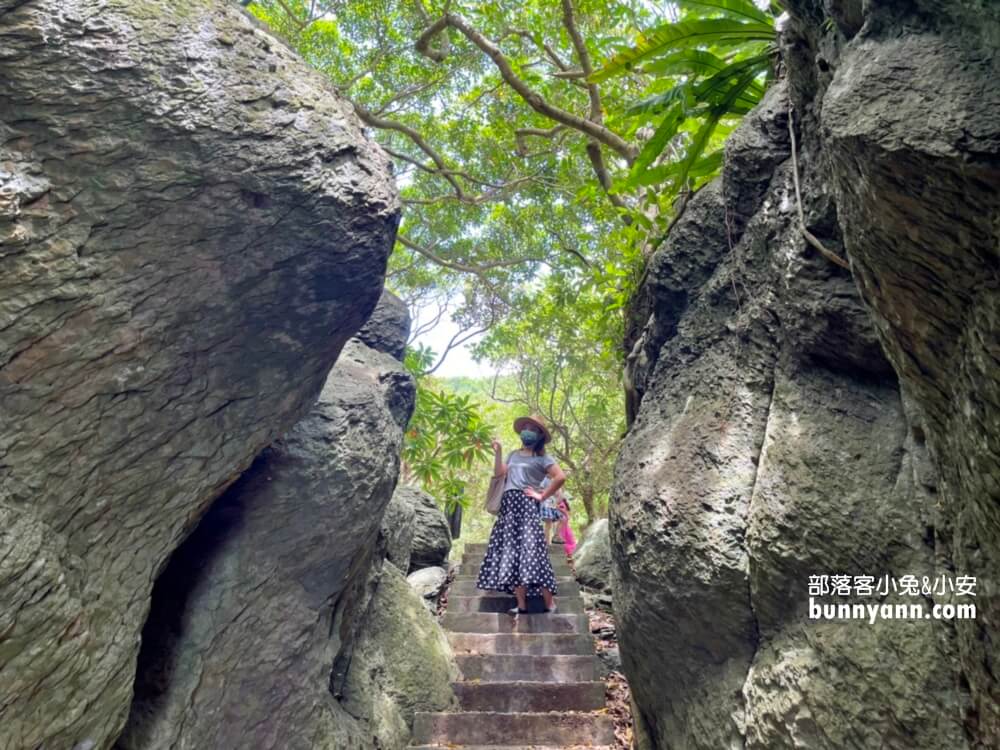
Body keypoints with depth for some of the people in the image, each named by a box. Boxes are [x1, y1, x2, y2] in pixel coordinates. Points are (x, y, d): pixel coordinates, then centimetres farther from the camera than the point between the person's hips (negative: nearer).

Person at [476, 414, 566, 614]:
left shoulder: (542, 458, 3)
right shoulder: (514, 455, 23)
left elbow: (560, 477, -9)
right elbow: (499, 473, 16)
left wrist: (542, 496, -8)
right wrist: (498, 452, 10)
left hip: (526, 505, -7)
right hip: (508, 505, 7)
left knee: (530, 550, -14)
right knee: (512, 552, 1)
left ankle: (549, 603, -8)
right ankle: (521, 604, 3)